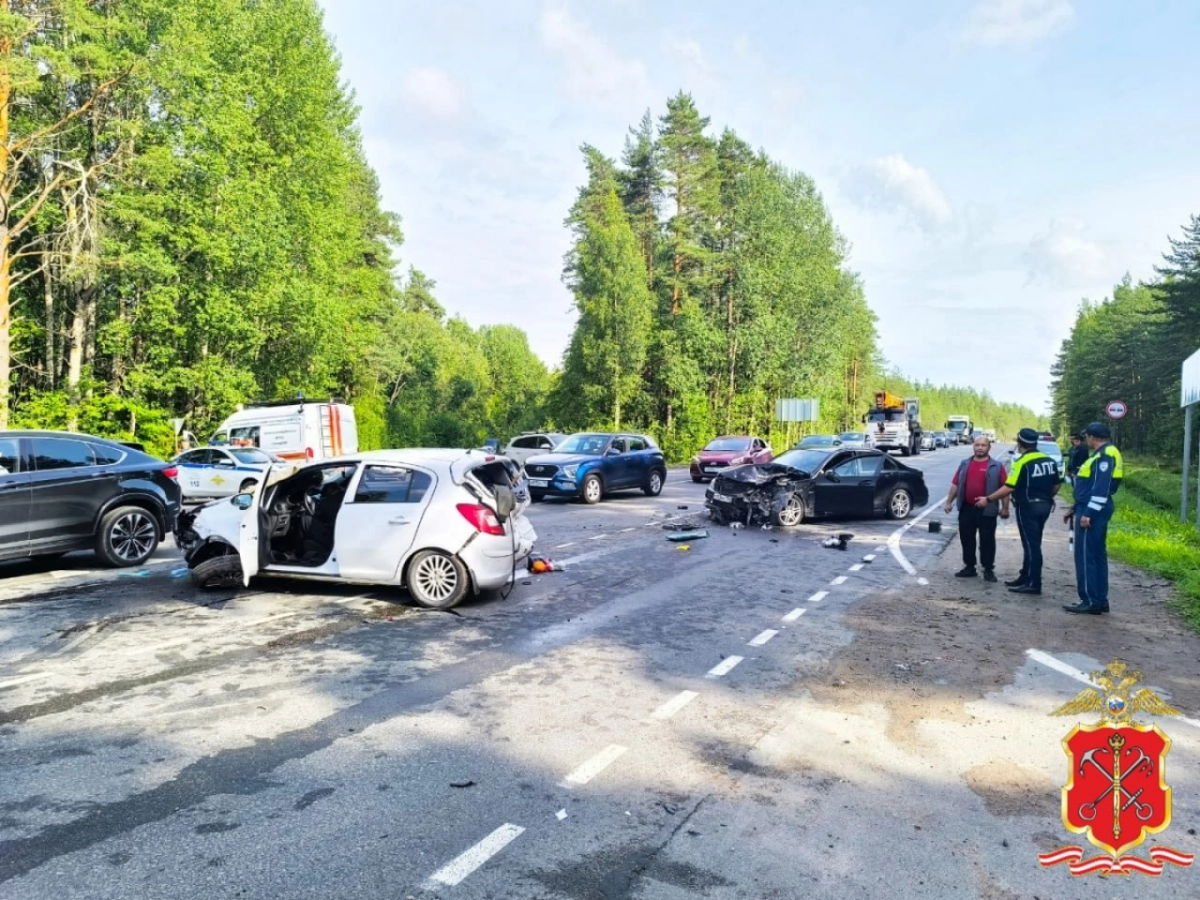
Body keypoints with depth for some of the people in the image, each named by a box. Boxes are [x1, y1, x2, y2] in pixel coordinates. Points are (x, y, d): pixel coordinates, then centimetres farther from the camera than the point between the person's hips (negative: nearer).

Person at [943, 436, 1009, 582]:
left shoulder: (997, 466, -1)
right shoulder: (965, 464, 10)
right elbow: (955, 484, 12)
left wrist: (1005, 507, -8)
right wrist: (949, 501, 8)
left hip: (986, 510, -4)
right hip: (966, 508, 4)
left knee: (987, 540, 1)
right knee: (966, 539, 9)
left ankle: (988, 569, 8)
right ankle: (969, 567, 19)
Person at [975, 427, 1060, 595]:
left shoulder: (1022, 462, -16)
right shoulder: (1049, 460, 7)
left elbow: (1009, 487, -19)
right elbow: (1056, 485, 11)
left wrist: (988, 499, -12)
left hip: (1028, 507, -8)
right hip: (1044, 506, 8)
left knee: (1031, 545, -4)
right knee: (1032, 544, 16)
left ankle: (1033, 584, 0)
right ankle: (1025, 577, 25)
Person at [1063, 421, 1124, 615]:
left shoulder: (1105, 455, -16)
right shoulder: (1103, 454, 17)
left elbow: (1101, 488, -24)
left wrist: (1088, 513, -25)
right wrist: (1075, 510, 24)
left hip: (1093, 512, -11)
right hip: (1095, 511, 11)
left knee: (1085, 556, -6)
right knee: (1097, 555, 13)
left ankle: (1091, 601, -3)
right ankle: (1100, 600, 18)